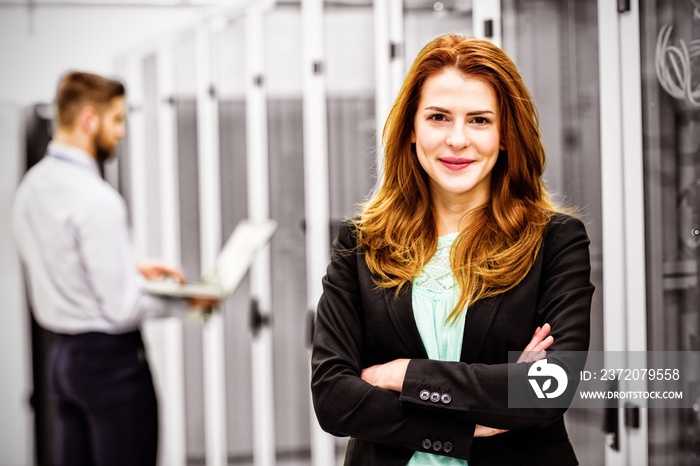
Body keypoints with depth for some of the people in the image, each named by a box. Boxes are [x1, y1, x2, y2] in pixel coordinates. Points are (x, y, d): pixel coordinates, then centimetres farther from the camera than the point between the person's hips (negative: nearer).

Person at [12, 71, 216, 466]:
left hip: (63, 355, 9)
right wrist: (187, 302, -8)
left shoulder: (32, 186, 6)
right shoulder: (97, 200, -21)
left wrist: (131, 268, 15)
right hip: (112, 357, -9)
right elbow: (123, 308, -21)